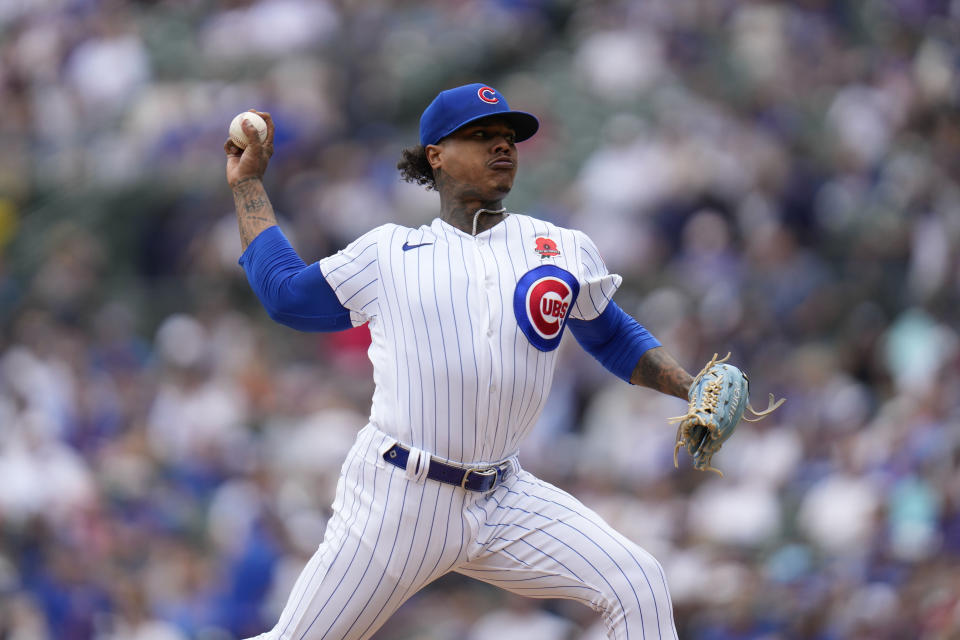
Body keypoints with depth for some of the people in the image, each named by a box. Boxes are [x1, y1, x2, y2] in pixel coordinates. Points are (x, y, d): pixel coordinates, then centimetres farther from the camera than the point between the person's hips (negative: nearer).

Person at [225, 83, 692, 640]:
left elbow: (617, 340, 22)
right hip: (398, 499, -2)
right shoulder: (387, 254, 9)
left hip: (504, 501, 2)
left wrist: (694, 390, 6)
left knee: (639, 586, -13)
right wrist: (248, 185, 22)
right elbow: (285, 294, 18)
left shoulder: (563, 251, 11)